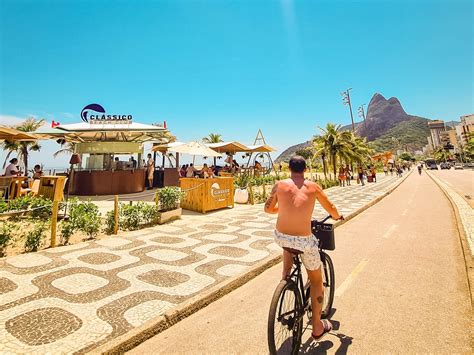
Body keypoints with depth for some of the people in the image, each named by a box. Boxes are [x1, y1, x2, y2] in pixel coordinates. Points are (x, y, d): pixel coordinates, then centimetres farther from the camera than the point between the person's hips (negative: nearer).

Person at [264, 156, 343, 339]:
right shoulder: (313, 186, -2)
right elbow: (331, 208, 11)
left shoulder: (279, 185, 0)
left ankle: (285, 275, 31)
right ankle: (317, 327, 37)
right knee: (316, 281, 23)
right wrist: (337, 216, 35)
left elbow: (268, 208, 10)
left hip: (280, 237, 2)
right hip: (304, 241, -2)